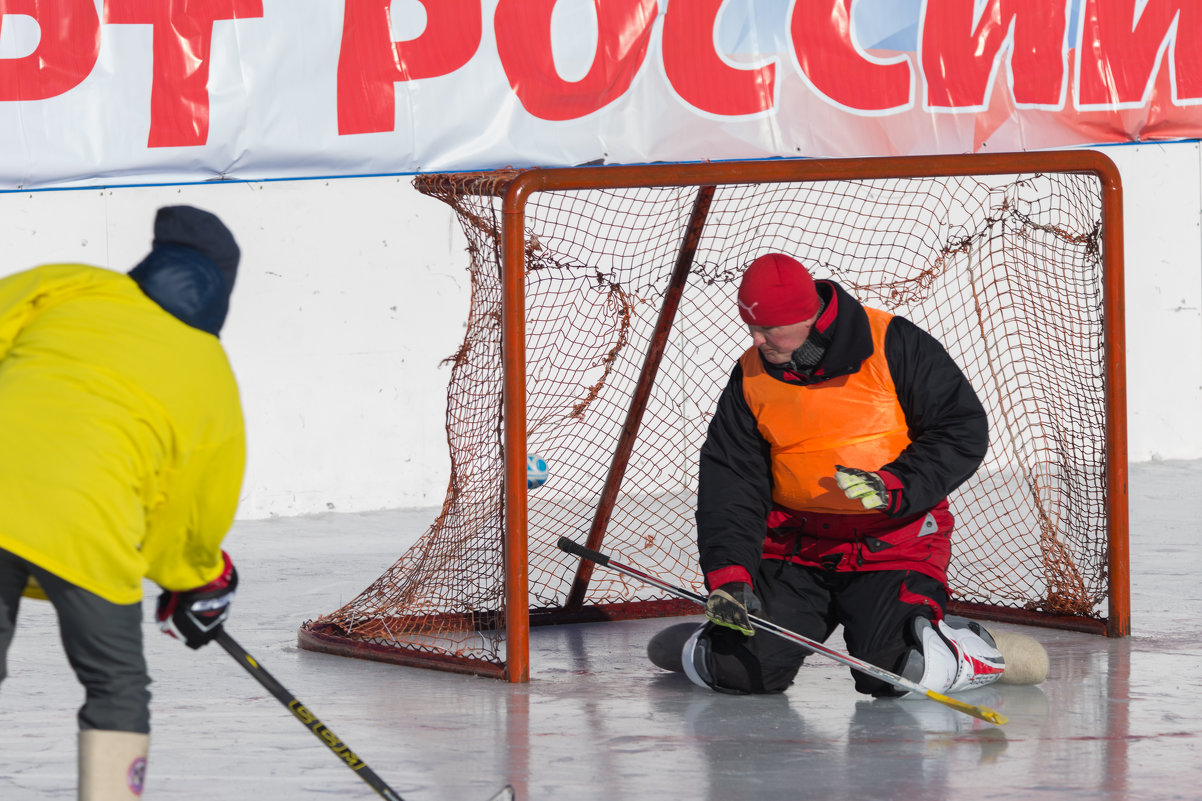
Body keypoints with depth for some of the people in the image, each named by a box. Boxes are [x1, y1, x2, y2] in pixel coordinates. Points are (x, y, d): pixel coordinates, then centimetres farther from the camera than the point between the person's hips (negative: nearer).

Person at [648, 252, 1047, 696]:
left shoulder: (893, 346, -11)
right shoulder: (751, 378, 1)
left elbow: (964, 429, -10)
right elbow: (729, 482, 0)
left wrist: (895, 487, -23)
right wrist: (729, 576, -14)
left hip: (895, 539, -3)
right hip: (795, 548, 4)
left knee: (892, 674, -22)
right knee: (744, 670, -12)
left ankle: (968, 648, 10)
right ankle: (707, 645, 24)